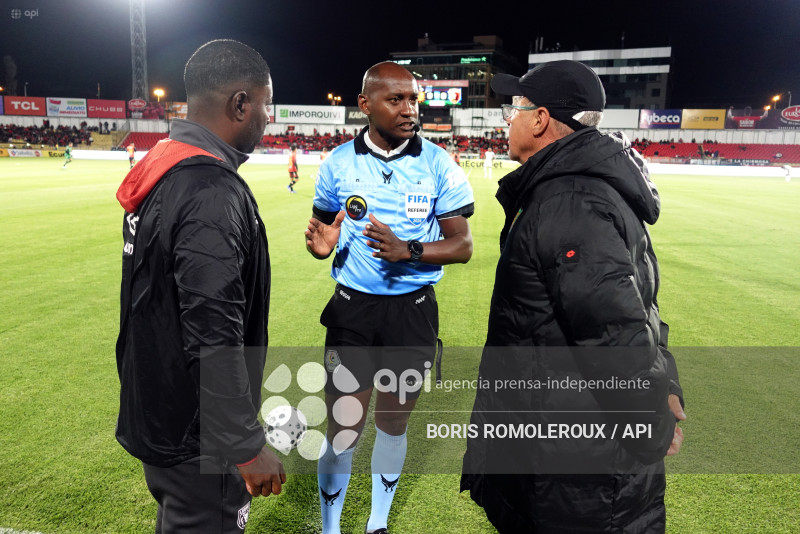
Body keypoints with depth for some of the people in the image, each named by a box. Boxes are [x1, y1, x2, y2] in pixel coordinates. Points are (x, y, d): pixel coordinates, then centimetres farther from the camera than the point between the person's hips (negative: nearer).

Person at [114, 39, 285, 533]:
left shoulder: (163, 168, 4)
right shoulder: (213, 195, -27)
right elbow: (214, 340, -29)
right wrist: (248, 447, -21)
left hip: (155, 410, 9)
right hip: (194, 437, -9)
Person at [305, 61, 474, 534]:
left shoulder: (438, 163, -5)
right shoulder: (338, 163, -1)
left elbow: (463, 245, -5)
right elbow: (321, 229, 9)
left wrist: (407, 251, -23)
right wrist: (321, 244, -16)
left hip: (413, 310, 0)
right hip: (353, 309, 0)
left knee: (393, 424, 15)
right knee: (343, 432, 3)